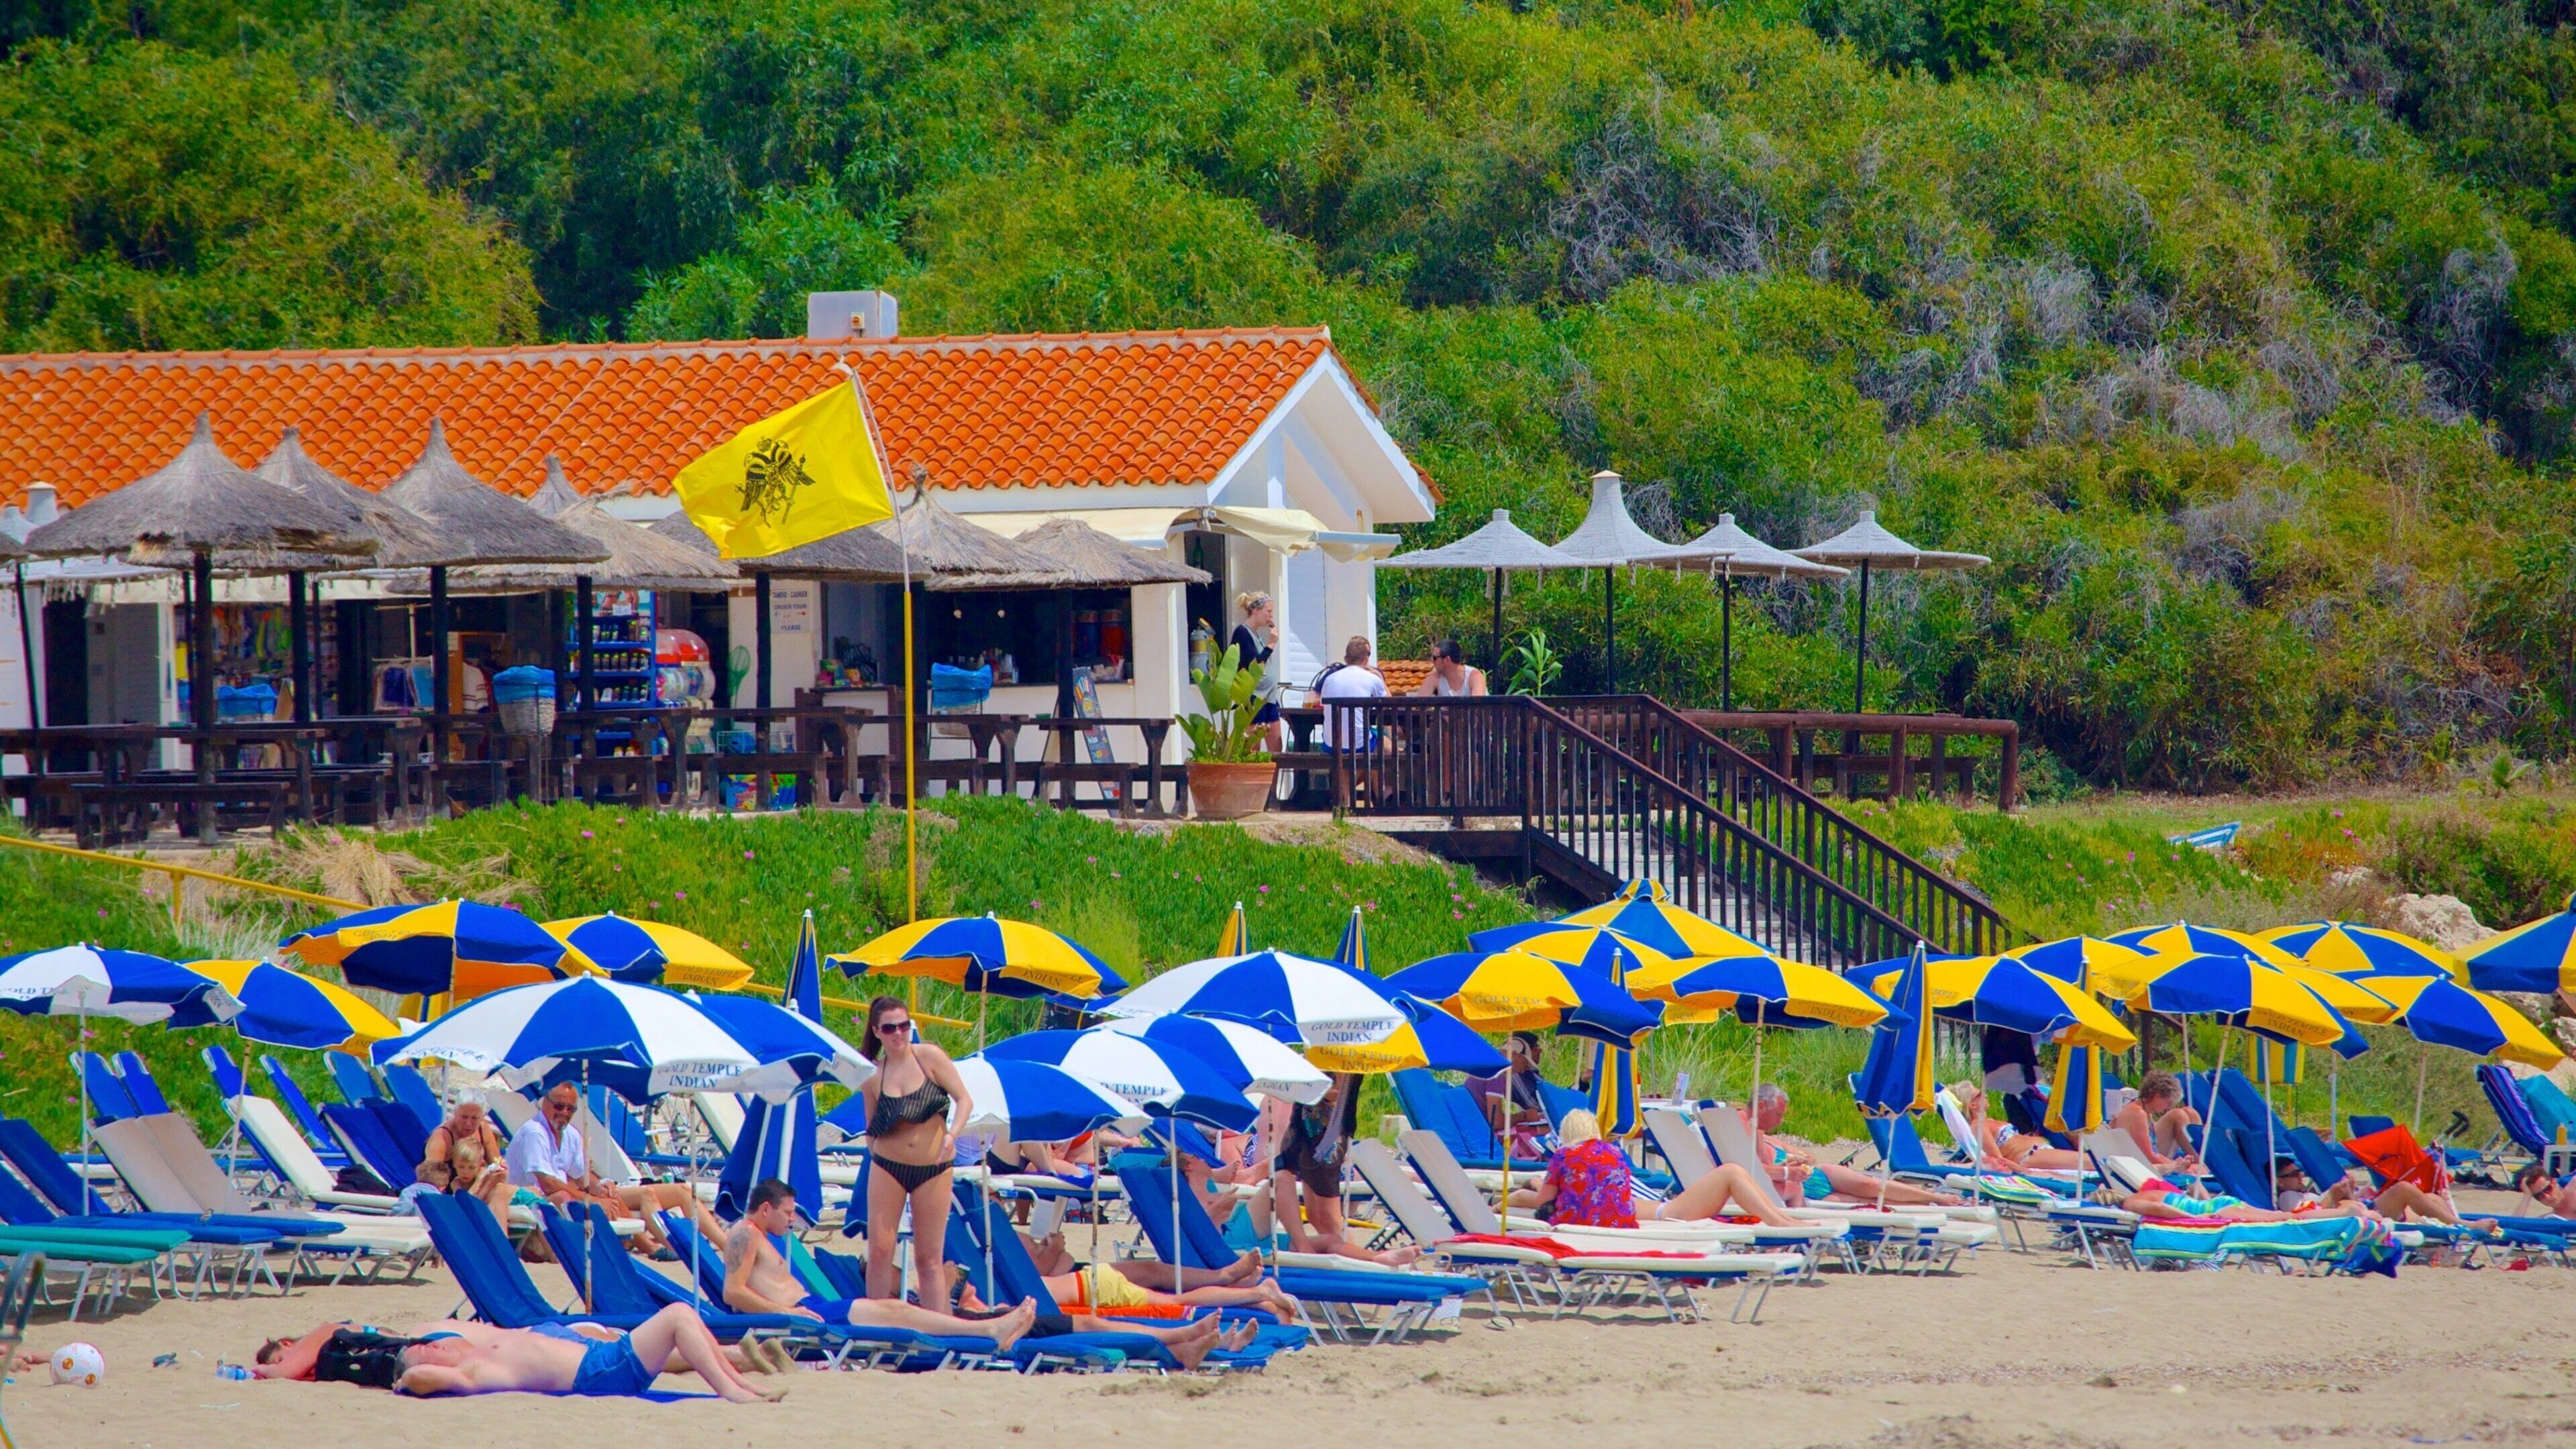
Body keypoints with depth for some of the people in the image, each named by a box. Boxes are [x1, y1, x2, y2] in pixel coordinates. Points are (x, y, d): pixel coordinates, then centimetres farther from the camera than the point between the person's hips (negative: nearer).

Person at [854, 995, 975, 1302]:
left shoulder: (929, 1057, -3)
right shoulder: (871, 1075, 2)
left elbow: (964, 1100, -5)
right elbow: (871, 1130, 11)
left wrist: (953, 1133, -20)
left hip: (933, 1168, -1)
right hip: (887, 1166, 1)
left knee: (929, 1258, 1)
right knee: (880, 1251, -3)